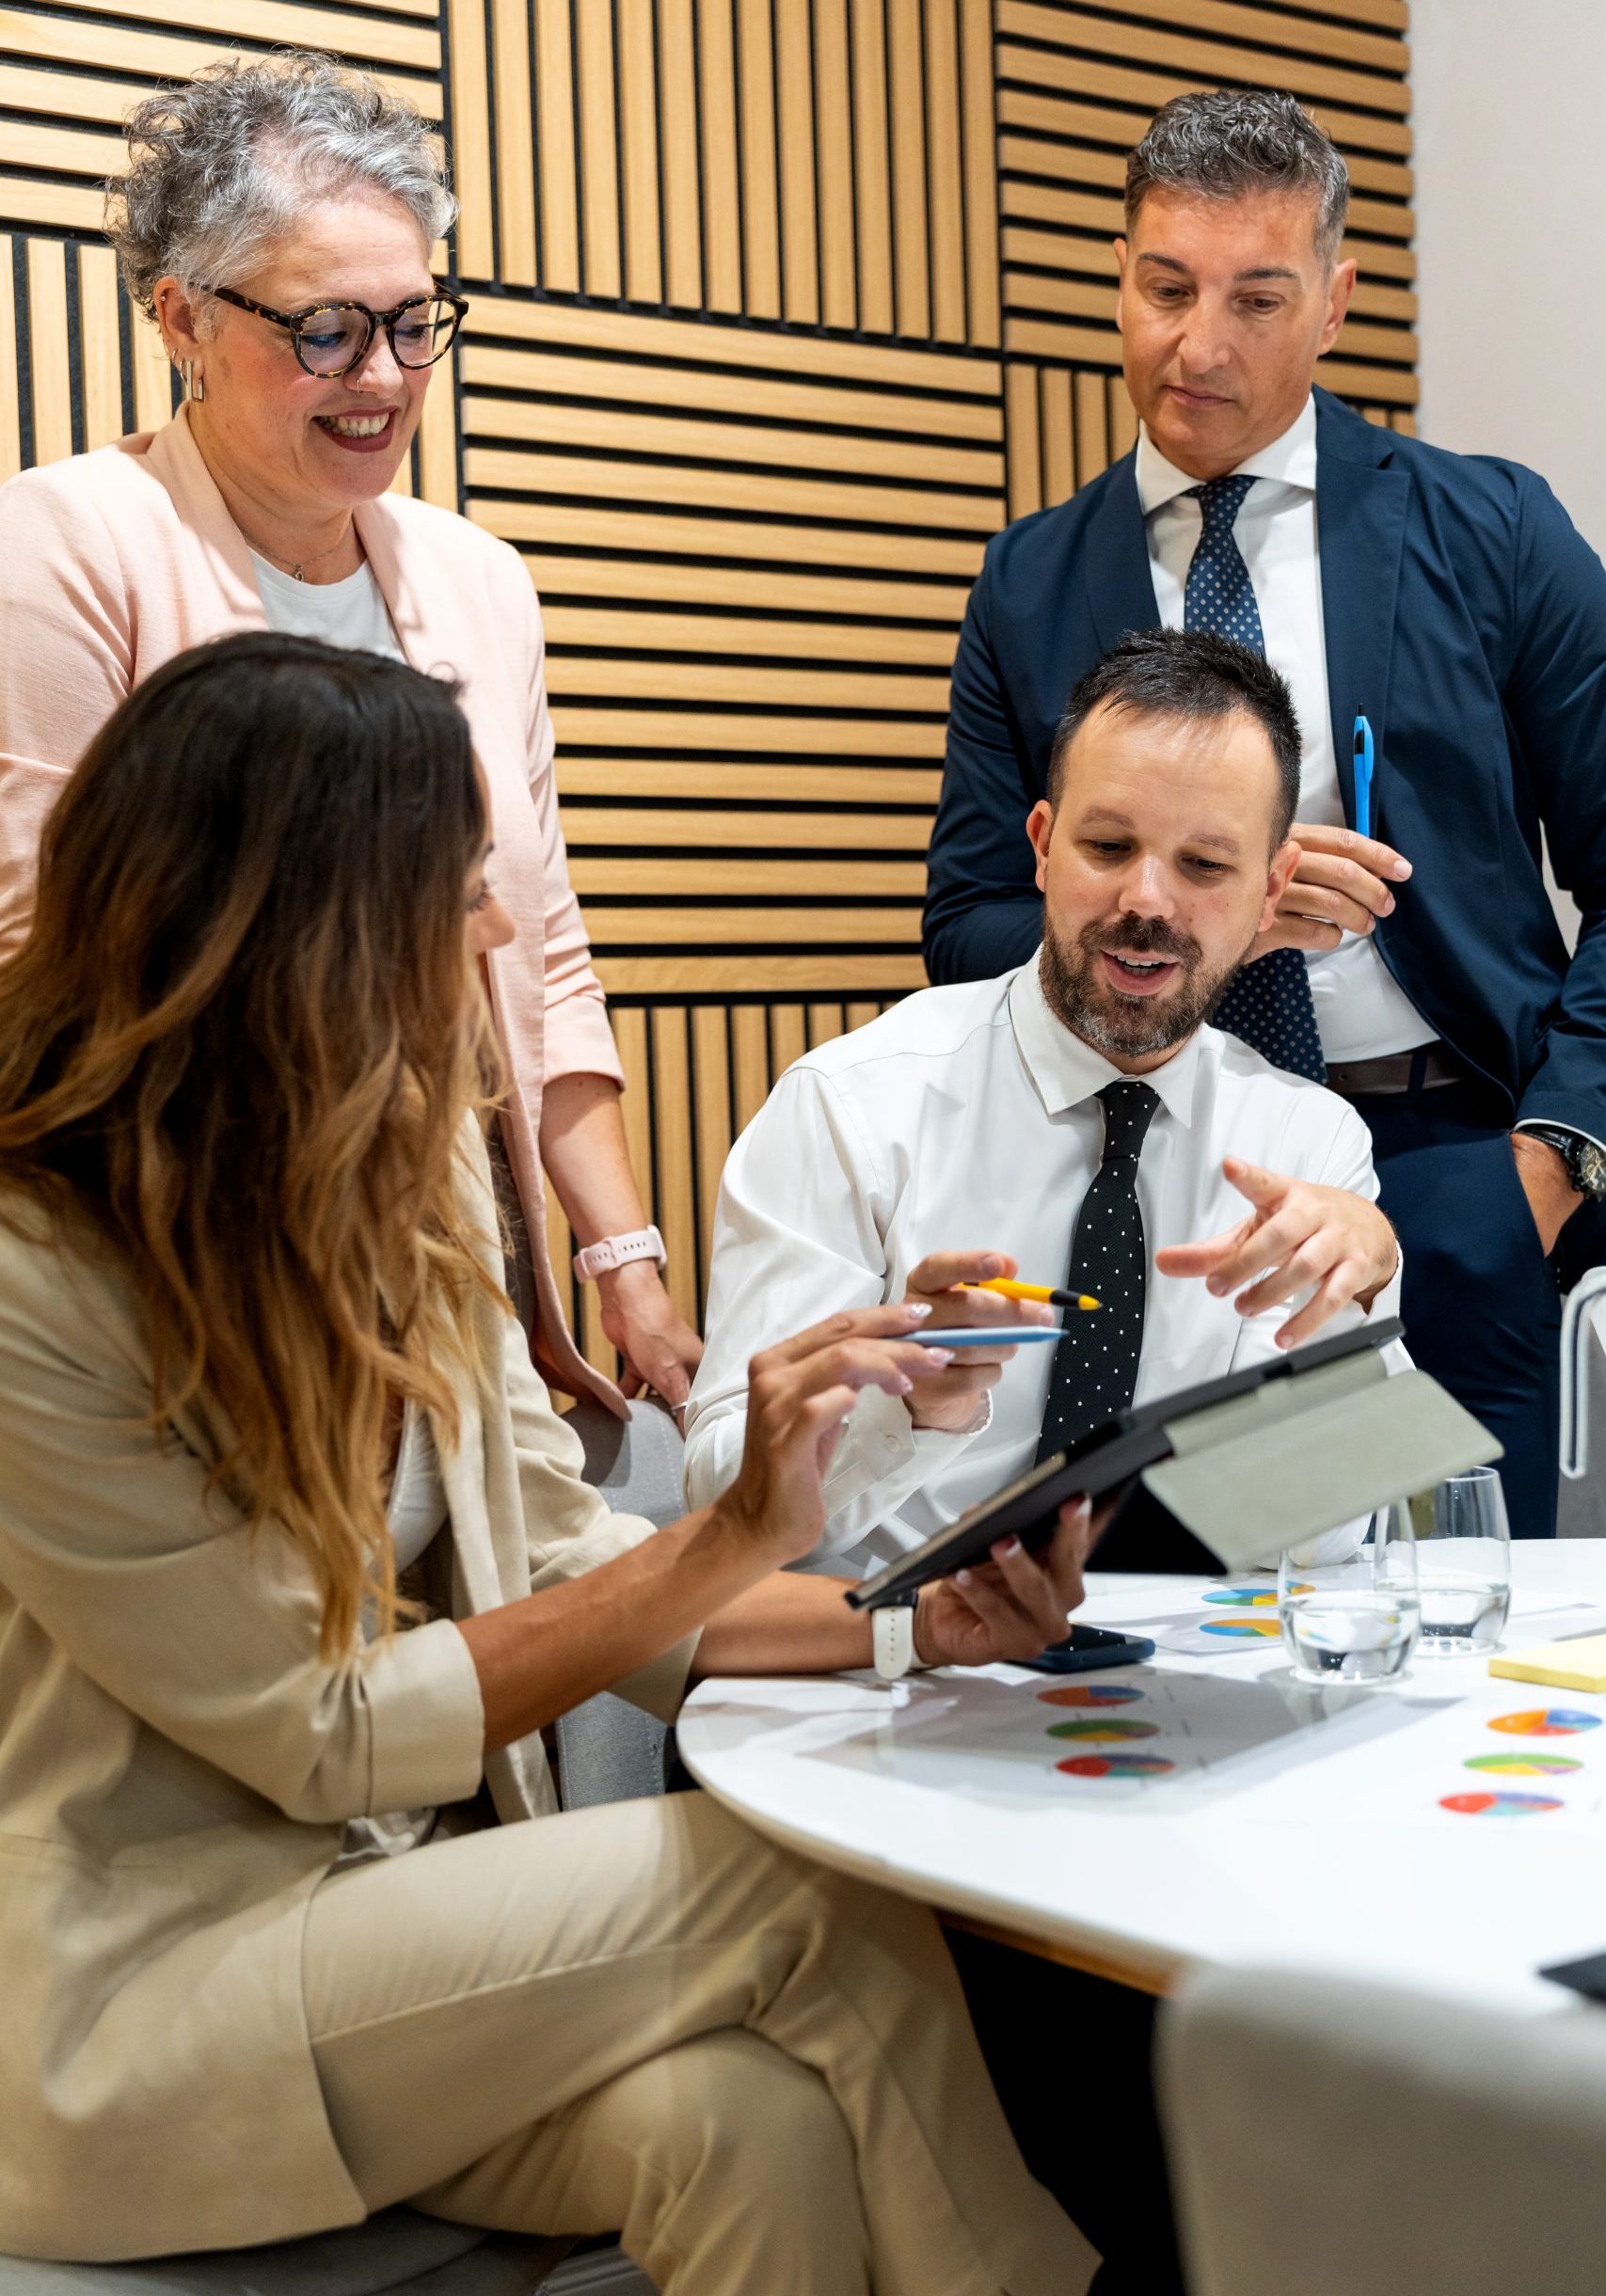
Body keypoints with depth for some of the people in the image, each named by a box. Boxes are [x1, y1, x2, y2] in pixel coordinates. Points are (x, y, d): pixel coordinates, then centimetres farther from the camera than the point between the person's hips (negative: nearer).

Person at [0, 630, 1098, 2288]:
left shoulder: (412, 1177, 5)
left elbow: (552, 1561, 8)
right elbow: (326, 1734, -15)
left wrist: (908, 1619, -7)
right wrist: (733, 1543, -19)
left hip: (417, 1902, 6)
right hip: (144, 1996, -5)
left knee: (755, 2123, -27)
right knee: (803, 1888, -22)